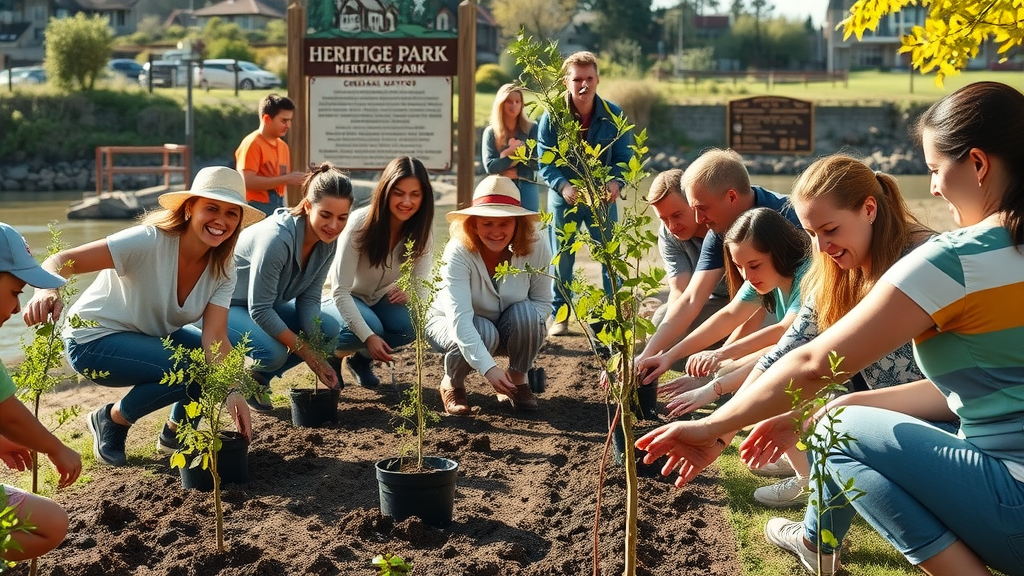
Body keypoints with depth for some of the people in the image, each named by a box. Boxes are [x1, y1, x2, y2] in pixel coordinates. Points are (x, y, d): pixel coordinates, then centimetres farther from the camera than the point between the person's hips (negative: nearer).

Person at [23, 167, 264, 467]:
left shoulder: (223, 270, -9)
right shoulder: (150, 241, -28)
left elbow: (215, 337, -19)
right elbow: (63, 261, -33)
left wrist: (232, 391, -35)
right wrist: (48, 291, -55)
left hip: (152, 337, 7)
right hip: (94, 338, -7)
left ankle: (176, 430, 13)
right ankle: (111, 420, -2)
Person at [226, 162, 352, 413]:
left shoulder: (327, 241, -12)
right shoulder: (277, 238, -35)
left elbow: (309, 298, -7)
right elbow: (259, 309, -31)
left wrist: (317, 354, -19)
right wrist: (306, 352, -27)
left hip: (266, 305, 8)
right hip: (223, 303, -8)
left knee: (329, 329, -8)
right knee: (273, 352, -31)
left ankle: (259, 378, 8)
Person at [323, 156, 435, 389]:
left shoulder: (422, 230, -15)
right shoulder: (360, 223, -28)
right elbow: (340, 291, -29)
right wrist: (368, 336, -41)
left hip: (380, 298, 4)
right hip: (341, 299, -4)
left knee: (410, 325, -26)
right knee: (371, 327, -34)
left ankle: (362, 359, 3)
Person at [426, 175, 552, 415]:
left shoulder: (536, 248, -23)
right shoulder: (458, 252, -32)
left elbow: (542, 301, -9)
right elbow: (460, 319, -40)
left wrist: (527, 325, -31)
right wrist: (488, 368, -51)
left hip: (508, 327, 3)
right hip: (451, 323, -2)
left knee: (526, 313, -30)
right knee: (484, 332, -36)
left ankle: (517, 380, -4)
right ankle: (452, 383, -3)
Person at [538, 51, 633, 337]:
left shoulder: (614, 116, -9)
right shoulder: (552, 117, -10)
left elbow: (624, 159, -5)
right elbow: (545, 162, -11)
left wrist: (616, 182, -27)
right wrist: (564, 186, -29)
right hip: (563, 198, 0)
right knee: (562, 259, 9)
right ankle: (559, 316, 22)